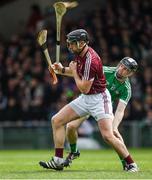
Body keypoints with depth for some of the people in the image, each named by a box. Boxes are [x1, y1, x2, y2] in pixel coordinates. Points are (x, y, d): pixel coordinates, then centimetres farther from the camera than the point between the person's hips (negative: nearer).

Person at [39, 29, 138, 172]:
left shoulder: (90, 60, -26)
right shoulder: (80, 54, 3)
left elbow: (84, 88, -23)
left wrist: (74, 71, -12)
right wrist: (63, 70, 6)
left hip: (98, 98, -10)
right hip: (85, 99, 10)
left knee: (108, 136, -20)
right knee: (56, 121, 4)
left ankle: (131, 164, -6)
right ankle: (58, 161, 7)